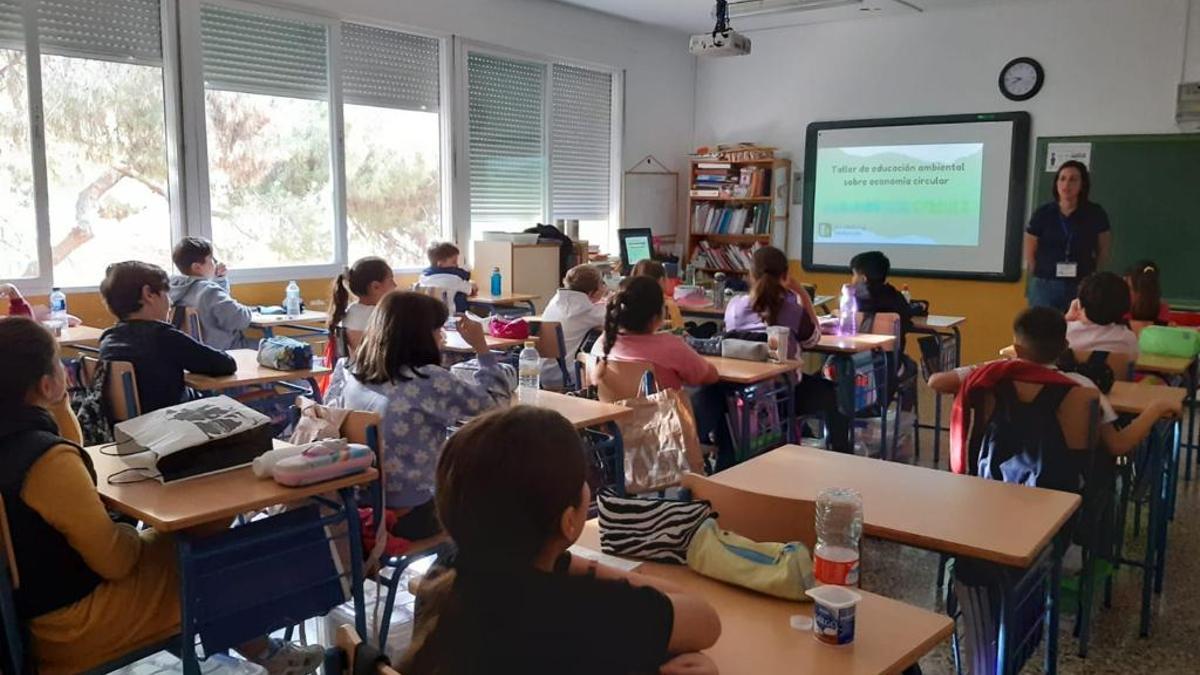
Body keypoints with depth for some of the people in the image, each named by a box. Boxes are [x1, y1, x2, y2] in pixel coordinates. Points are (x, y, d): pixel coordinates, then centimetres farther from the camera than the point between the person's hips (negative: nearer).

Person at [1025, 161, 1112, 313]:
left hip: (1082, 287, 0)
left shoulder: (1095, 214, 1)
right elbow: (1030, 254, 5)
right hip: (1045, 286, 0)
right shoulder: (1043, 214, -1)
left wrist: (1090, 279, 6)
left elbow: (1104, 250, 11)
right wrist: (1042, 277, 3)